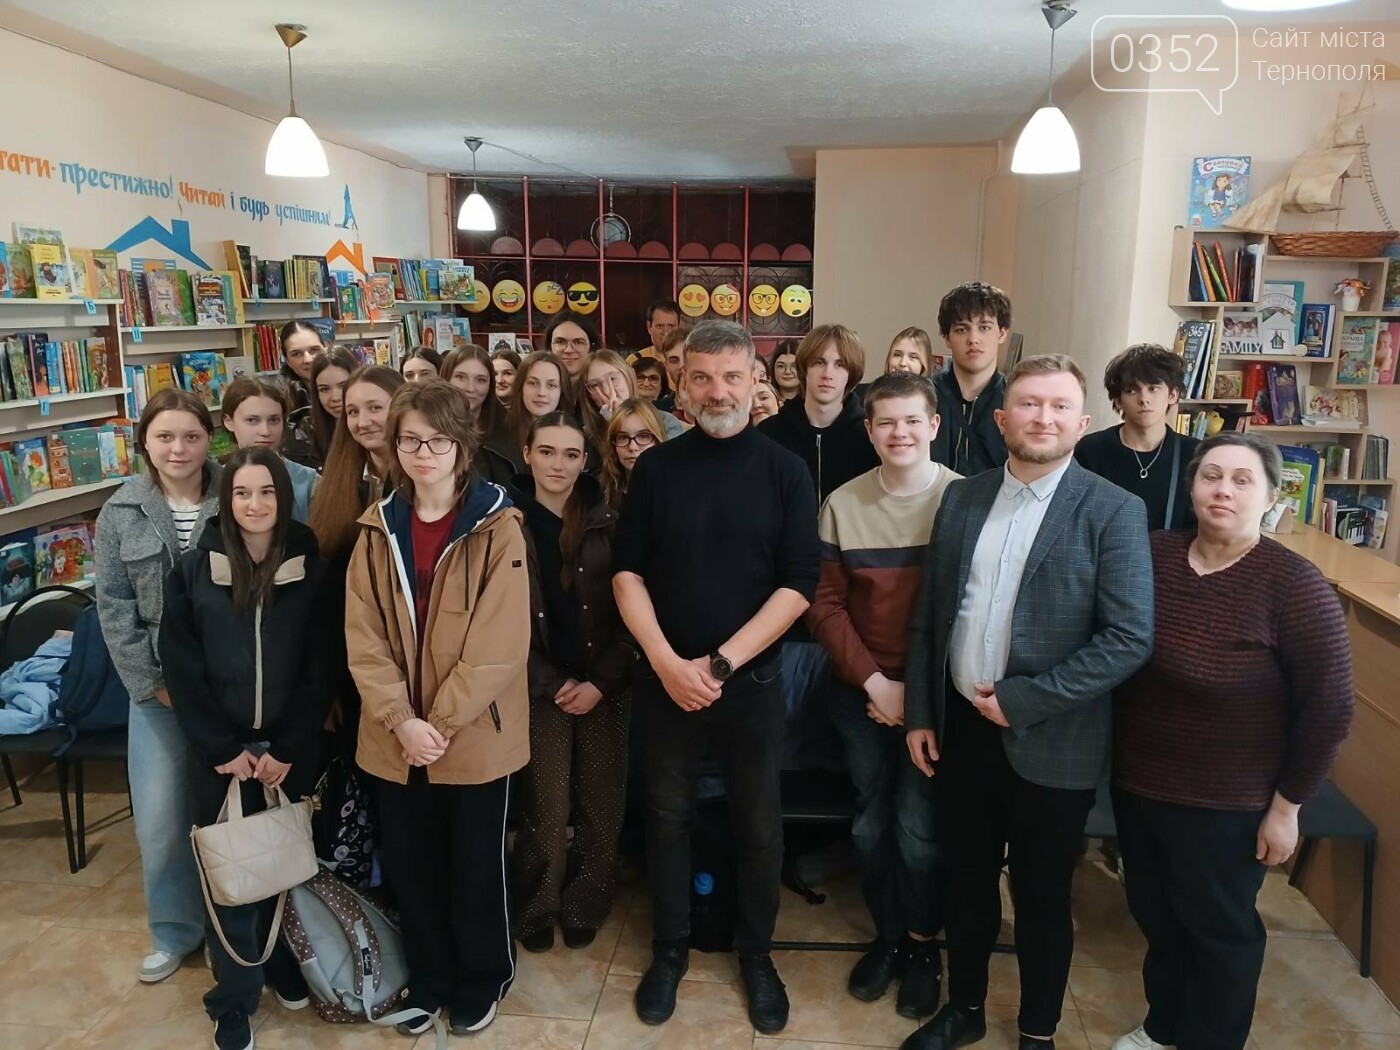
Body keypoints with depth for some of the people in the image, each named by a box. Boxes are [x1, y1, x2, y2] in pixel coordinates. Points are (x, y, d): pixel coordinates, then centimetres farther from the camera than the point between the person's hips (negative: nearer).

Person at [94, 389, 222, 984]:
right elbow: (114, 609, 0)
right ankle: (176, 929, 28)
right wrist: (152, 684, -6)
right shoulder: (120, 515, 1)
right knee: (160, 820, 5)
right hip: (160, 690, 2)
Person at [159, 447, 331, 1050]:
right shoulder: (193, 570, -4)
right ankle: (234, 998, 22)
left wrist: (288, 748, -9)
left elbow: (319, 670, -4)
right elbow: (181, 669, -5)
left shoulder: (312, 569, -5)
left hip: (290, 749, 0)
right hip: (218, 752, 0)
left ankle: (280, 960, 35)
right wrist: (222, 749, -9)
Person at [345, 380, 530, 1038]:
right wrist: (402, 720, -14)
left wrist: (442, 722, -17)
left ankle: (482, 980, 37)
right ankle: (429, 979, 39)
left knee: (475, 863, 12)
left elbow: (499, 642, -15)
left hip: (475, 733, -3)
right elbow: (363, 637, -2)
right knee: (407, 862, 16)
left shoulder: (496, 526, -10)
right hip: (397, 738, 4)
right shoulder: (379, 528, 2)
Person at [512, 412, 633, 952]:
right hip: (541, 689, -1)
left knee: (601, 807, 7)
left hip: (605, 688, 1)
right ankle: (537, 909, 24)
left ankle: (583, 907, 27)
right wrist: (553, 684, -8)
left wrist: (600, 682, -9)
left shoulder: (609, 524, -1)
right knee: (546, 811, 1)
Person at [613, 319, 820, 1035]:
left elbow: (798, 584, -9)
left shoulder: (785, 472, -4)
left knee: (758, 823, 11)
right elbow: (627, 573, 0)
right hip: (665, 677, 1)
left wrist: (721, 662, -15)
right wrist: (667, 662, -13)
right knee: (667, 816, 13)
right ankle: (669, 948, 32)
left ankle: (756, 952, 32)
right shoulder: (655, 468, 1)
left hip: (752, 680, -1)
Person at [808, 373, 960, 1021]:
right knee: (870, 825, 12)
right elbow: (825, 602, 0)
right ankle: (887, 937, 35)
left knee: (918, 828, 1)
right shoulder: (842, 504, 0)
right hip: (861, 693, 3)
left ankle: (923, 944, 27)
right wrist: (874, 681, -9)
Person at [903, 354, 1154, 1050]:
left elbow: (1130, 639, -15)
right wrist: (919, 714, 5)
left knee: (1041, 896, 14)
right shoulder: (962, 498, 3)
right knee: (967, 881, 19)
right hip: (960, 729, 4)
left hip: (1050, 745, -4)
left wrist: (1022, 700, -17)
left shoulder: (1113, 511, -11)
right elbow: (927, 615, 7)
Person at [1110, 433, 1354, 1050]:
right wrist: (1114, 758, 6)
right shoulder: (1150, 555, -5)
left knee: (1218, 927, 18)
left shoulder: (1294, 585, -19)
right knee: (1154, 912, 22)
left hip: (1226, 804, -5)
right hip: (1136, 784, 5)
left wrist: (1287, 805, -10)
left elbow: (1328, 706, -14)